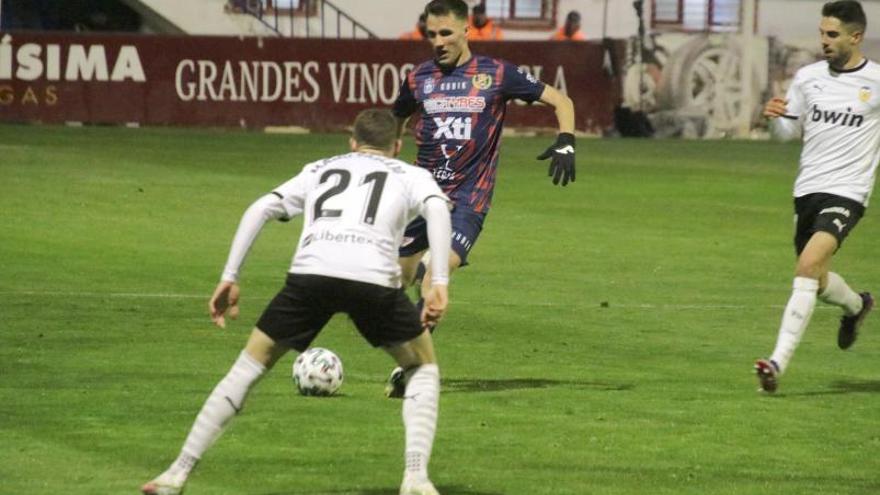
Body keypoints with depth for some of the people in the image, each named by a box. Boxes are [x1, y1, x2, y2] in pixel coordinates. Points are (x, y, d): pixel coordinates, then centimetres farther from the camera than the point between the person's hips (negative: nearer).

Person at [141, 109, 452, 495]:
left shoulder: (320, 170, 33)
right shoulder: (410, 176, 26)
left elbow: (260, 209, 20)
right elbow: (436, 207, 2)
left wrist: (229, 279, 19)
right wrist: (439, 284, -5)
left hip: (309, 275, 2)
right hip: (373, 278, -1)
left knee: (248, 368, 17)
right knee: (423, 368, 23)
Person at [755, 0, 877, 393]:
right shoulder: (808, 77, 5)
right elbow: (789, 130, 12)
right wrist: (775, 117, -8)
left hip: (847, 192, -5)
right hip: (807, 189, 5)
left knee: (809, 264, -25)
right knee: (817, 283, 15)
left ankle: (778, 363, -28)